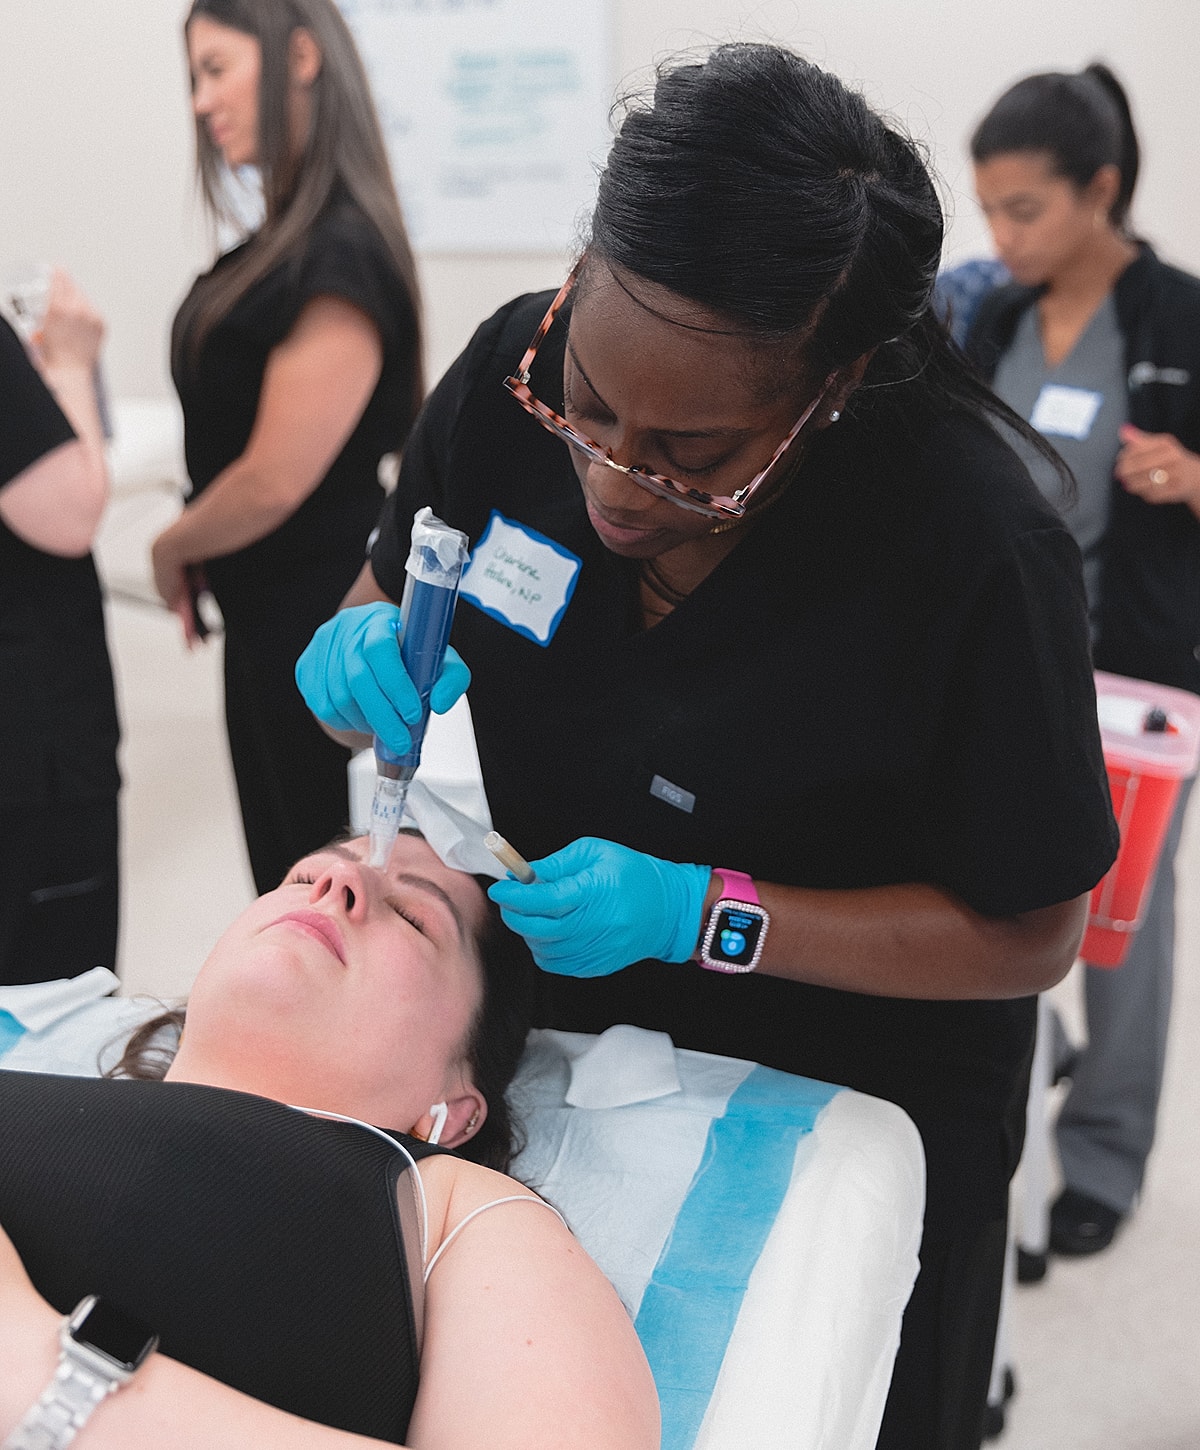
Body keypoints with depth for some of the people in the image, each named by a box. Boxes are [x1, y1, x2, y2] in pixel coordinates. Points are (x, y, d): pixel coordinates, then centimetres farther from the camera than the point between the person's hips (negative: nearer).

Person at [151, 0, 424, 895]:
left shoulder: (340, 255, -20)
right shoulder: (290, 237, 8)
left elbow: (276, 479, -22)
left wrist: (173, 551, -5)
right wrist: (201, 562, 2)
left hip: (315, 625, -9)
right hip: (274, 615, 9)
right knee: (296, 887, 20)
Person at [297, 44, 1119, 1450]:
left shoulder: (976, 550, -30)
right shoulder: (511, 377, -18)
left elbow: (1026, 934, -19)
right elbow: (383, 600, 0)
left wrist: (701, 913, -29)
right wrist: (361, 657, -23)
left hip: (835, 1124, -3)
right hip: (531, 1064, 4)